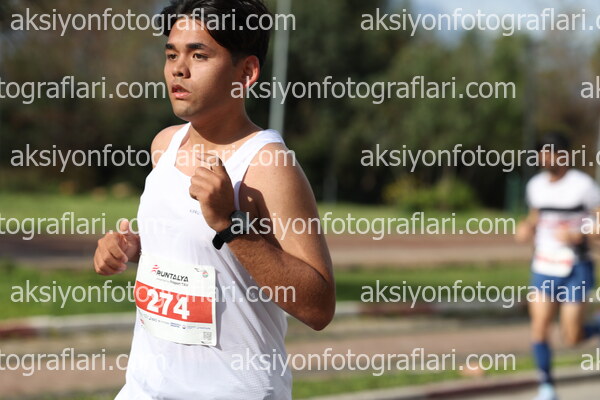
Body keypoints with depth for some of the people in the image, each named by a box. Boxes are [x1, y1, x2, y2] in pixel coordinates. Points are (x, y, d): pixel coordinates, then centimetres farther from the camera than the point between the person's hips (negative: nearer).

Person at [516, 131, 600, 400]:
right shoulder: (536, 185, 6)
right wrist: (526, 228, 3)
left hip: (575, 269, -5)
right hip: (544, 268, 5)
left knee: (572, 338, -4)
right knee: (539, 329, -5)